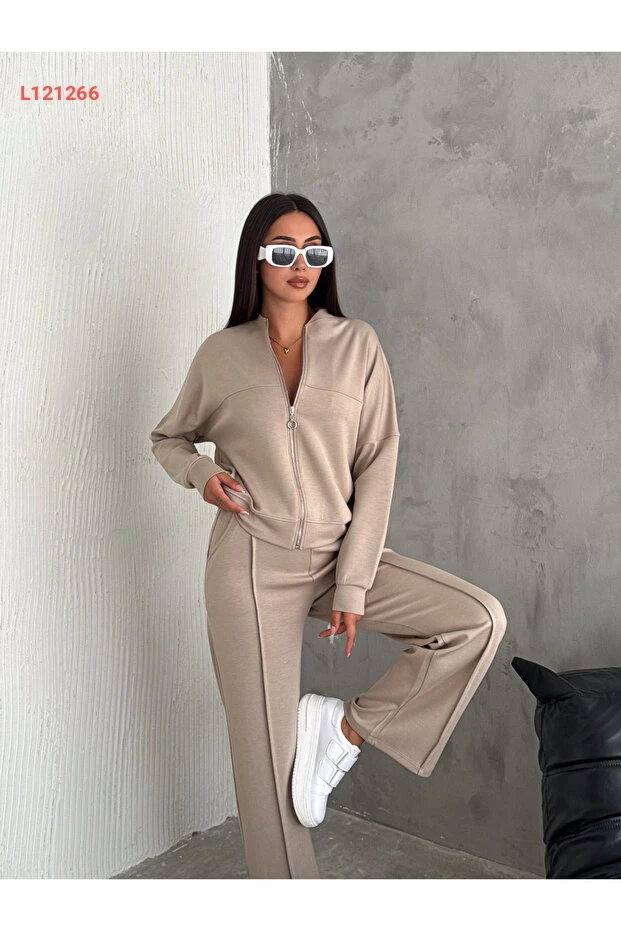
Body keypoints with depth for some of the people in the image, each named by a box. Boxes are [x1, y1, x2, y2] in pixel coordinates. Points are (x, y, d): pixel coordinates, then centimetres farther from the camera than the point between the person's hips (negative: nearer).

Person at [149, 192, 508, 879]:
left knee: (481, 620, -16)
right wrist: (201, 472, -7)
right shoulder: (221, 354, 1)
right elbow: (168, 437, 18)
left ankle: (347, 727, -3)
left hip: (338, 553, 2)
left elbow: (377, 467, -3)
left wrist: (353, 586, -9)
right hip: (253, 565, -1)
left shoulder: (357, 344, 0)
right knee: (268, 754, 1)